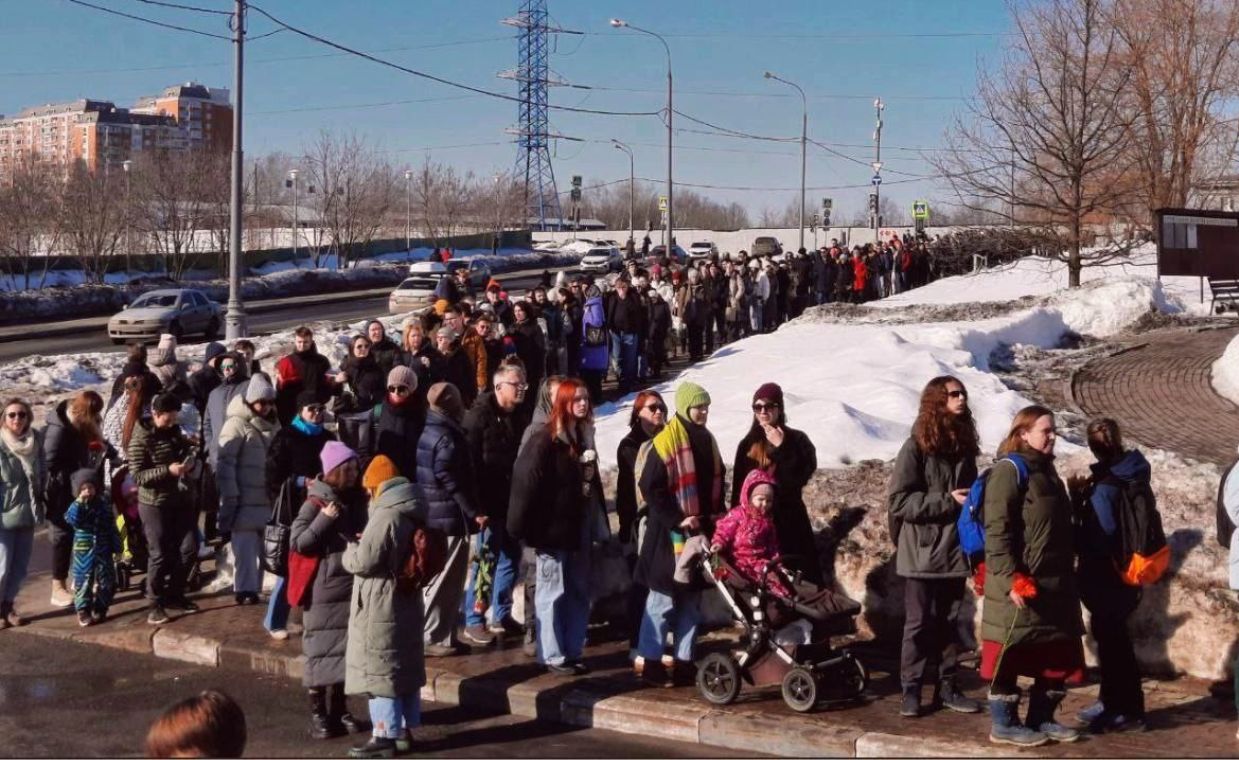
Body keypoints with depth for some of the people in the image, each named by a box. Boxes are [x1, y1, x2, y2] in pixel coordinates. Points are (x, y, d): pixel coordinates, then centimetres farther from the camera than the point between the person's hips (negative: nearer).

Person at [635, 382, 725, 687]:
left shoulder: (707, 441, 12)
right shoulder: (665, 442, -12)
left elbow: (716, 482, 22)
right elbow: (650, 487, -15)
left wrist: (716, 514, 7)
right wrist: (677, 520, -18)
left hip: (702, 531, 8)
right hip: (671, 534, -8)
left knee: (693, 599, 11)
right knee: (664, 598, -4)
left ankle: (684, 661, 18)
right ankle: (648, 662, 3)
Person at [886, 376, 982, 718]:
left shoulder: (964, 446, 8)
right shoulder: (916, 446, -9)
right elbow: (898, 501, -14)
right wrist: (947, 501, -18)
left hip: (955, 552, 5)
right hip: (922, 554, -5)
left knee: (949, 623, 10)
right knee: (919, 624, 1)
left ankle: (947, 687, 18)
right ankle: (911, 690, 8)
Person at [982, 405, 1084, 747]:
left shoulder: (1046, 471, 17)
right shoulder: (1009, 471, -11)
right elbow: (997, 531, -18)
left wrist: (1068, 573, 21)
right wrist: (1010, 578, -24)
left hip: (1054, 584, 9)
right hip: (1020, 584, -9)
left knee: (1057, 653, 12)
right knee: (1012, 654, -1)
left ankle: (1041, 718, 23)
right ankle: (1004, 724, 7)